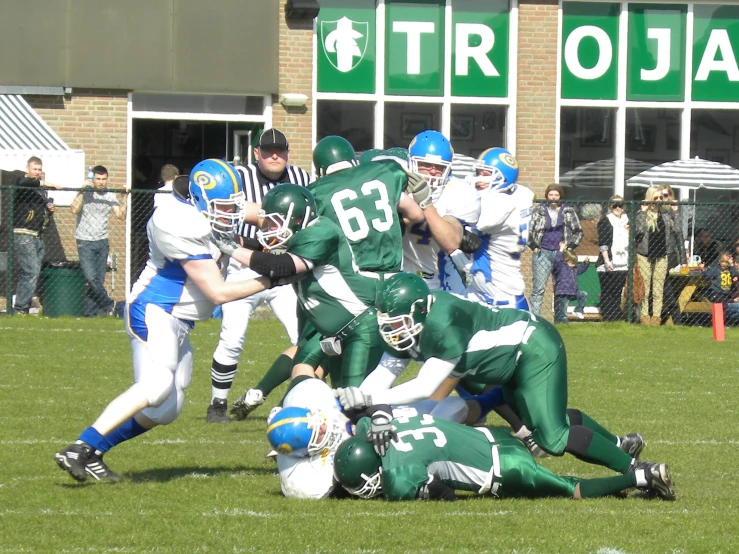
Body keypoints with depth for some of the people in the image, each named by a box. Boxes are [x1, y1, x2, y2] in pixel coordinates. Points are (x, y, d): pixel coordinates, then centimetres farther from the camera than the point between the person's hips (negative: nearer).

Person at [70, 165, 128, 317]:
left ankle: (90, 311, 7)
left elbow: (121, 215, 2)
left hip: (102, 242, 4)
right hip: (85, 242, -4)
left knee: (99, 279, 2)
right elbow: (74, 209, -19)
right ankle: (108, 305, -3)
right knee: (91, 277, -14)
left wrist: (124, 198, -6)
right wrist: (82, 191, -19)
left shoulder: (110, 196, 8)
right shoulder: (85, 194, -4)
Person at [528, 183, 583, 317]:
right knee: (538, 288, -9)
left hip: (561, 253, 2)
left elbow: (578, 231, 13)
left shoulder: (569, 212, 10)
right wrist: (534, 246, 1)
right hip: (543, 253, -2)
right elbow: (528, 230, 8)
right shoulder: (538, 211, 6)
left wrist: (569, 245, 1)